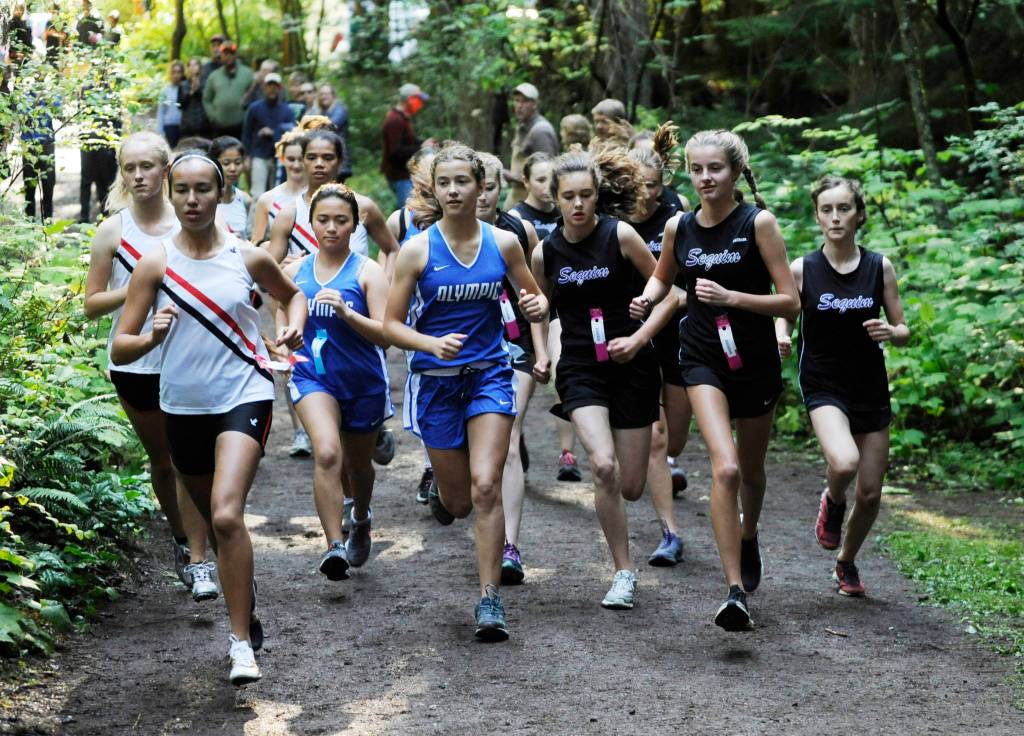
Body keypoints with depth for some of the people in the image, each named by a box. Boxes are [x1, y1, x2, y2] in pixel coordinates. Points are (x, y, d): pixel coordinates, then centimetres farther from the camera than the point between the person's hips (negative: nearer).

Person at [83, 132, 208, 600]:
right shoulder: (113, 231, -1)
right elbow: (91, 305, 0)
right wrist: (135, 288, -15)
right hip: (134, 362, 1)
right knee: (160, 459, 15)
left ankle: (198, 560, -6)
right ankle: (180, 538, 36)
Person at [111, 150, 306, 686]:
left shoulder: (248, 258, -3)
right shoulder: (155, 264, -4)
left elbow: (292, 294, 19)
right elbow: (119, 350, -6)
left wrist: (294, 325, -2)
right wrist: (153, 337, -27)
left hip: (245, 396, -3)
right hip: (183, 405, 3)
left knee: (226, 514, -22)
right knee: (216, 519, 18)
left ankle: (242, 642, -15)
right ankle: (246, 607, 45)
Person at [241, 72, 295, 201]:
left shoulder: (287, 110, 5)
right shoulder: (254, 108, 2)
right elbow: (246, 133, 4)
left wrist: (273, 133, -17)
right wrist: (248, 156, -1)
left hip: (280, 157, 2)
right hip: (259, 157, -2)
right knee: (257, 195, -10)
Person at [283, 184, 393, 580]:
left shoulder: (368, 272, -8)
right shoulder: (295, 271, 2)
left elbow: (385, 335, -17)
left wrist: (347, 313, -29)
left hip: (363, 382, 0)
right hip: (313, 377, 0)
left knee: (358, 463, 19)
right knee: (327, 453, -25)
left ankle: (360, 520, 51)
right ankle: (334, 546, -24)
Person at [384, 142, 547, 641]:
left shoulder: (504, 243, 0)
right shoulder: (418, 250, -6)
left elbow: (532, 295, 14)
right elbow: (391, 325, -4)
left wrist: (537, 306, -11)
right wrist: (432, 344, -23)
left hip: (490, 374, 0)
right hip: (436, 379, 0)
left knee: (486, 487, -14)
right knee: (459, 502, 8)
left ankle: (490, 600, -7)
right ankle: (441, 490, 48)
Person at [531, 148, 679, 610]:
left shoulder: (620, 235, -8)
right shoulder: (546, 253, 0)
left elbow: (669, 293, -3)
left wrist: (638, 338, -13)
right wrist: (541, 355, 4)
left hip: (630, 365, -1)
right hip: (579, 369, 1)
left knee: (630, 487, 4)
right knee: (604, 467, -23)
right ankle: (623, 573, -8)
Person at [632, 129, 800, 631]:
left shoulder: (758, 223, -10)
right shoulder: (679, 228, 0)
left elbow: (791, 302, -11)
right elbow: (662, 277, 21)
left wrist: (730, 297, -23)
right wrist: (647, 298, -2)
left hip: (755, 361, 0)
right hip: (703, 359, 0)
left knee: (751, 471, 18)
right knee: (725, 468, -21)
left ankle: (748, 536, 53)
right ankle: (736, 591, -21)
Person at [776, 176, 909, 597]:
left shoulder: (879, 267, -1)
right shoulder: (802, 270, -5)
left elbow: (903, 333, 5)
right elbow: (784, 319, 6)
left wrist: (890, 332, -18)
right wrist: (781, 339, -17)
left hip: (871, 388, 3)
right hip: (823, 387, -2)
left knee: (870, 495, 5)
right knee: (843, 463, -31)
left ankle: (847, 562, 34)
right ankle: (832, 502, 6)